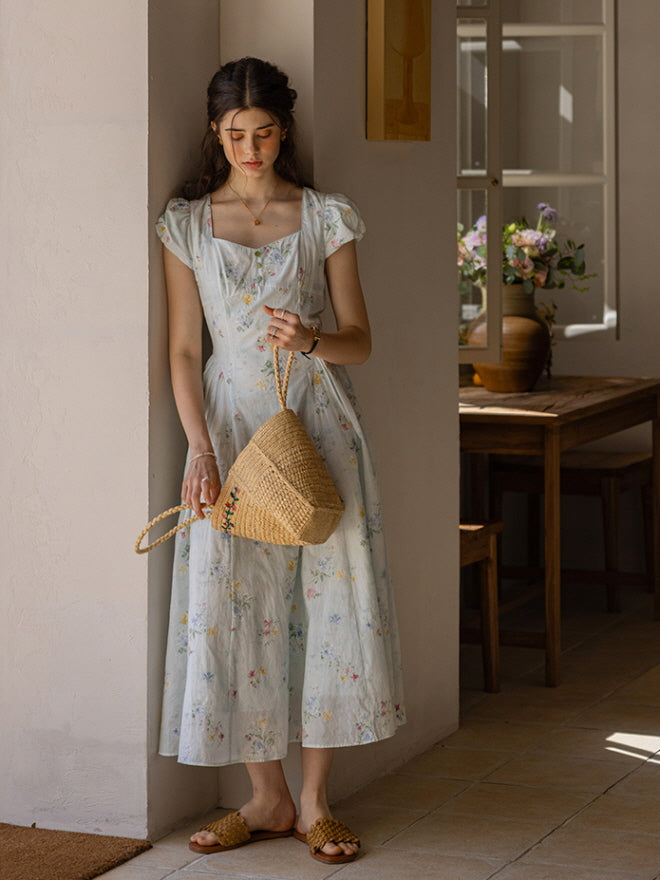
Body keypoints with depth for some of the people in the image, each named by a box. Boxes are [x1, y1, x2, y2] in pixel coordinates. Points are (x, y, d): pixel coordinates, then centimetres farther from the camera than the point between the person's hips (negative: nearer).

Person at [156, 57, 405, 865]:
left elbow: (359, 340, 3)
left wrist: (313, 339, -20)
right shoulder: (186, 223, 5)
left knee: (327, 599, -3)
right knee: (231, 603, -2)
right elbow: (183, 350, 1)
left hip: (317, 420, 0)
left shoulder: (327, 219, 4)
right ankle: (267, 799, 11)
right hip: (230, 421, 1)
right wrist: (201, 450, -11)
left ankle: (314, 801, 8)